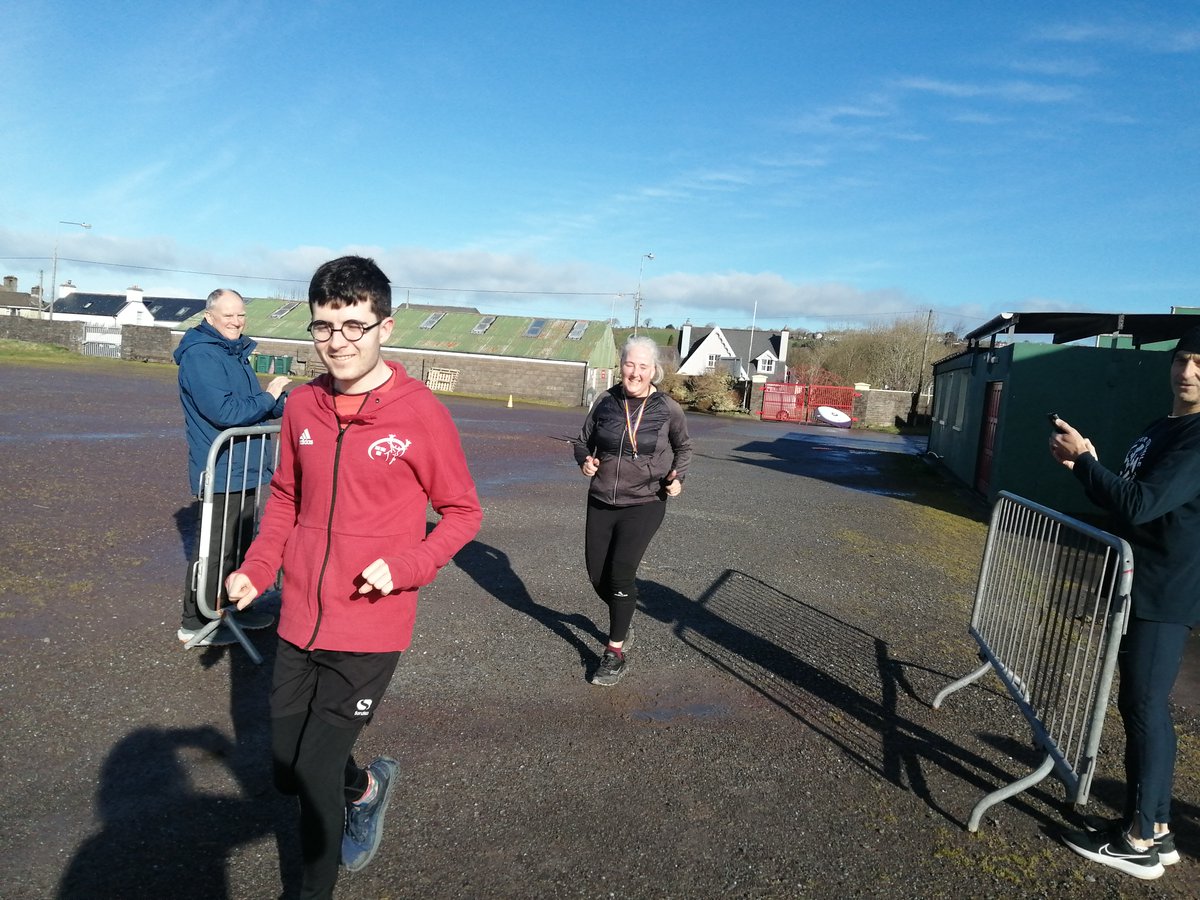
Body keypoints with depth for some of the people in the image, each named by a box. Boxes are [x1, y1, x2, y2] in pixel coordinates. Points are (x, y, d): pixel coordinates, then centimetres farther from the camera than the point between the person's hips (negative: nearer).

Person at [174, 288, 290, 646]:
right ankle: (194, 622, 11)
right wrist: (268, 397, -15)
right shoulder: (200, 355, -16)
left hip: (242, 469, 10)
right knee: (215, 547, -1)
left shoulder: (236, 353, 14)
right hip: (220, 472, -10)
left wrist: (287, 404, 4)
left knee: (240, 541, 19)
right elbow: (223, 412, -26)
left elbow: (251, 407, 20)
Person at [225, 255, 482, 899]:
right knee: (286, 769, 17)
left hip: (369, 629, -5)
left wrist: (405, 567, -20)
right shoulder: (302, 406, 0)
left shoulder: (421, 412, -14)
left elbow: (463, 512, -6)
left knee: (314, 775, 2)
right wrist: (256, 569, 2)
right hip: (300, 622, 5)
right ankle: (366, 786, 49)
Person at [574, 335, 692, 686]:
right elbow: (582, 441, 11)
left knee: (621, 572, -13)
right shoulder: (606, 401, -3)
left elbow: (683, 447, 11)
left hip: (644, 504, -3)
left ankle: (616, 653, 3)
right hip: (601, 502, 3)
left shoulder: (668, 408, -7)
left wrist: (677, 476, -6)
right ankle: (623, 619, 41)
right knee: (597, 575, 8)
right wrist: (585, 460, -11)